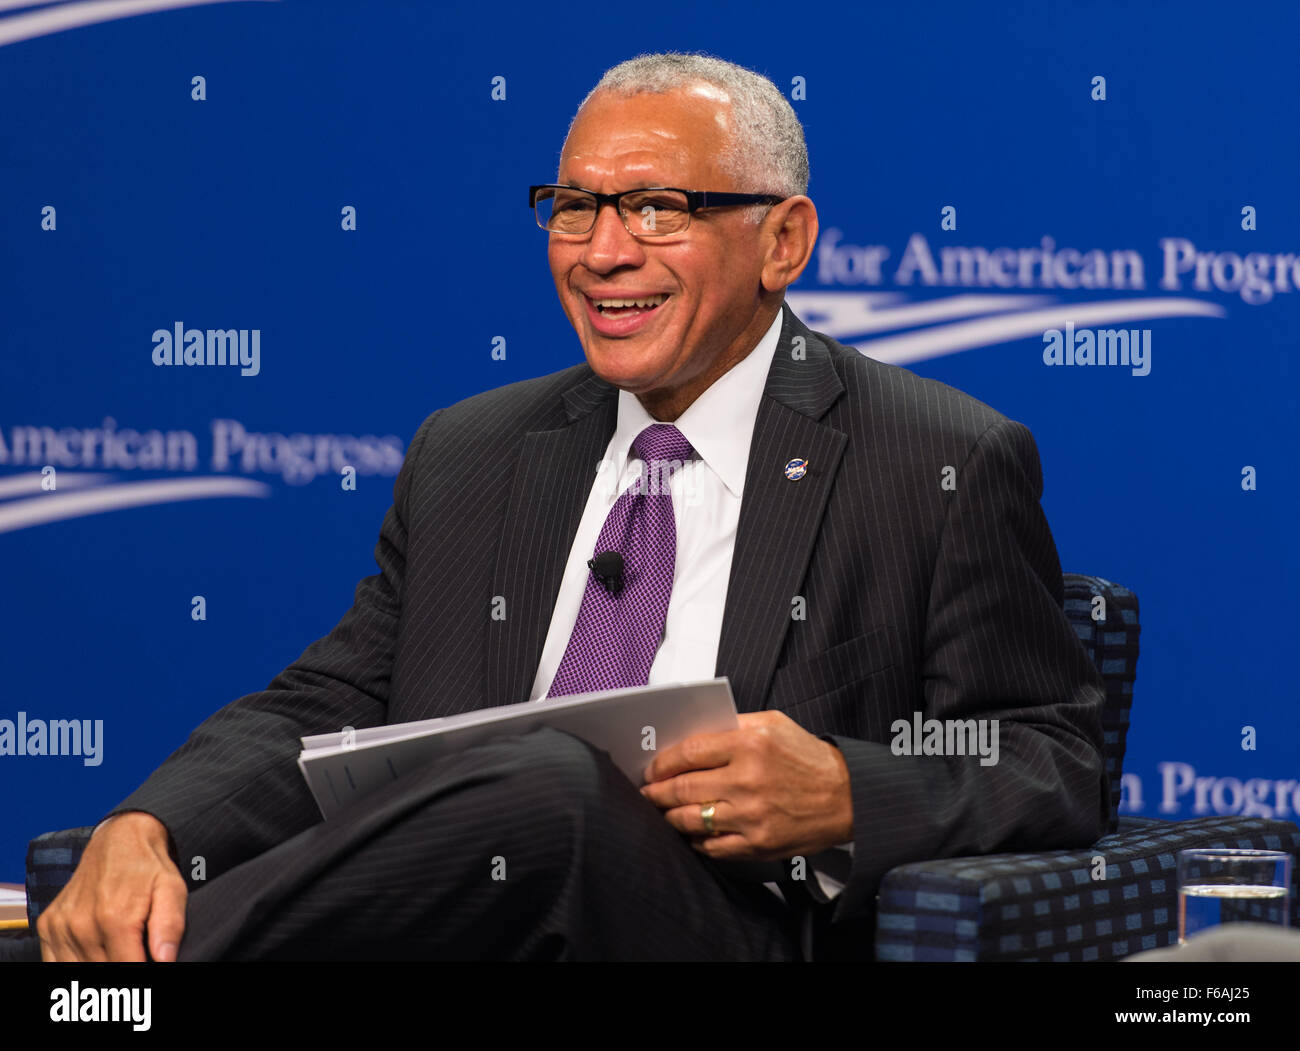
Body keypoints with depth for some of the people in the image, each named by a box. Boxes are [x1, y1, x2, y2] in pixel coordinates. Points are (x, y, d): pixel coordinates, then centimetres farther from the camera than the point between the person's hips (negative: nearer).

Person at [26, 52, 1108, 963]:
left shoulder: (948, 467, 7)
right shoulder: (468, 459, 23)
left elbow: (1059, 767, 4)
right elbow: (325, 710, 17)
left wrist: (844, 797, -17)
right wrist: (145, 830, -6)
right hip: (449, 923, 3)